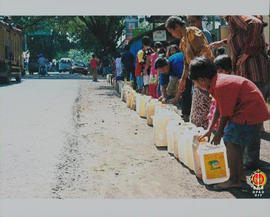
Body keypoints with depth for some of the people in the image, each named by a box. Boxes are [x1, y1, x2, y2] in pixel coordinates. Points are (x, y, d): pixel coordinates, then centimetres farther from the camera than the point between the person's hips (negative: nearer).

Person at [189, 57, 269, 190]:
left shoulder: (220, 87, -24)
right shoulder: (219, 79, 8)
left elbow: (225, 115, -17)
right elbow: (219, 109, 16)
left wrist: (219, 134, -3)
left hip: (250, 112, -10)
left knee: (230, 142, -9)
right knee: (235, 142, 17)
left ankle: (234, 180, -4)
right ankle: (239, 173, 29)